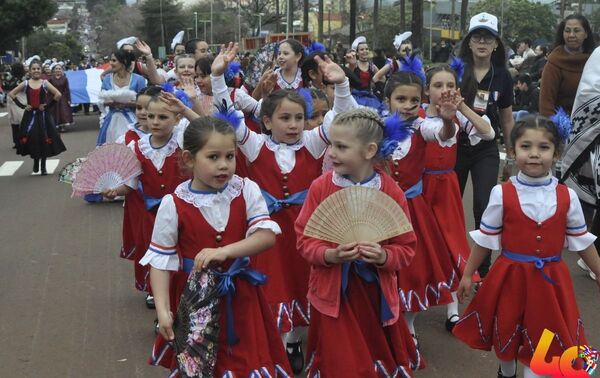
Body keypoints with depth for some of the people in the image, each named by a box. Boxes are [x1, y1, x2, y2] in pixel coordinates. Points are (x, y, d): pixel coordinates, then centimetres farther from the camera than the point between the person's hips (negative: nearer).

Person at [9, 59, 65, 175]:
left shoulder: (45, 83, -3)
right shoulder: (25, 84, 1)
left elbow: (58, 94, -11)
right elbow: (11, 94, 4)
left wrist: (47, 105, -12)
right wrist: (22, 105, -5)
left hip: (43, 115, -1)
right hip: (30, 115, 1)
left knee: (44, 140, 4)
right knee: (32, 139, -4)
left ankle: (43, 166, 17)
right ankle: (36, 161, 21)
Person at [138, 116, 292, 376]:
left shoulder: (246, 191, -7)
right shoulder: (173, 205, -11)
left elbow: (267, 236, -14)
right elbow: (160, 259, -9)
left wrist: (224, 251, -27)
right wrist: (163, 310, -16)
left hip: (239, 294, 1)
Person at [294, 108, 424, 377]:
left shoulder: (392, 191, -8)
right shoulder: (320, 187, -8)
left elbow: (406, 248, -3)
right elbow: (304, 239, -4)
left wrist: (383, 257, -24)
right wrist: (330, 255, -22)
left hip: (376, 293, 1)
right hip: (333, 293, -1)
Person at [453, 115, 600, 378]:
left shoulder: (567, 197, -7)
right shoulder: (502, 194, -12)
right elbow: (485, 239, -2)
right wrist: (467, 274, 2)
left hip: (549, 279, 1)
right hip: (511, 275, -1)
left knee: (543, 335, 10)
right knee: (505, 330, 15)